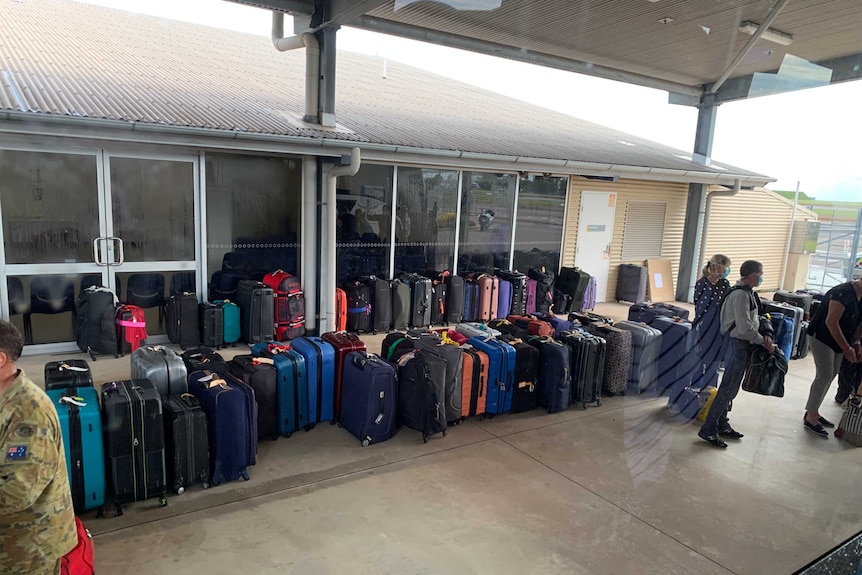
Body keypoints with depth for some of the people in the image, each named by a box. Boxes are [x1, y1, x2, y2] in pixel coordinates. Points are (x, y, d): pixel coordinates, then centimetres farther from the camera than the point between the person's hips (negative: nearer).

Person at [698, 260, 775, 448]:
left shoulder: (747, 292, 10)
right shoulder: (741, 295, -20)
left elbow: (753, 319, 16)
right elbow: (745, 328, -24)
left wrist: (764, 335, 0)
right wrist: (764, 342, -12)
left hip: (743, 346, 10)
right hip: (739, 346, -10)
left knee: (730, 389, 18)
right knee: (728, 389, -5)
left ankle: (722, 425, 30)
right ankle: (708, 430, 2)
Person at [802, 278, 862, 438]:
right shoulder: (843, 293, -23)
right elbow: (831, 322, -26)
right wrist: (847, 348, -23)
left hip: (837, 340, 9)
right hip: (823, 338, -9)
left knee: (830, 375, 12)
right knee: (824, 376, -7)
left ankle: (813, 412, 23)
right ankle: (810, 419, 2)